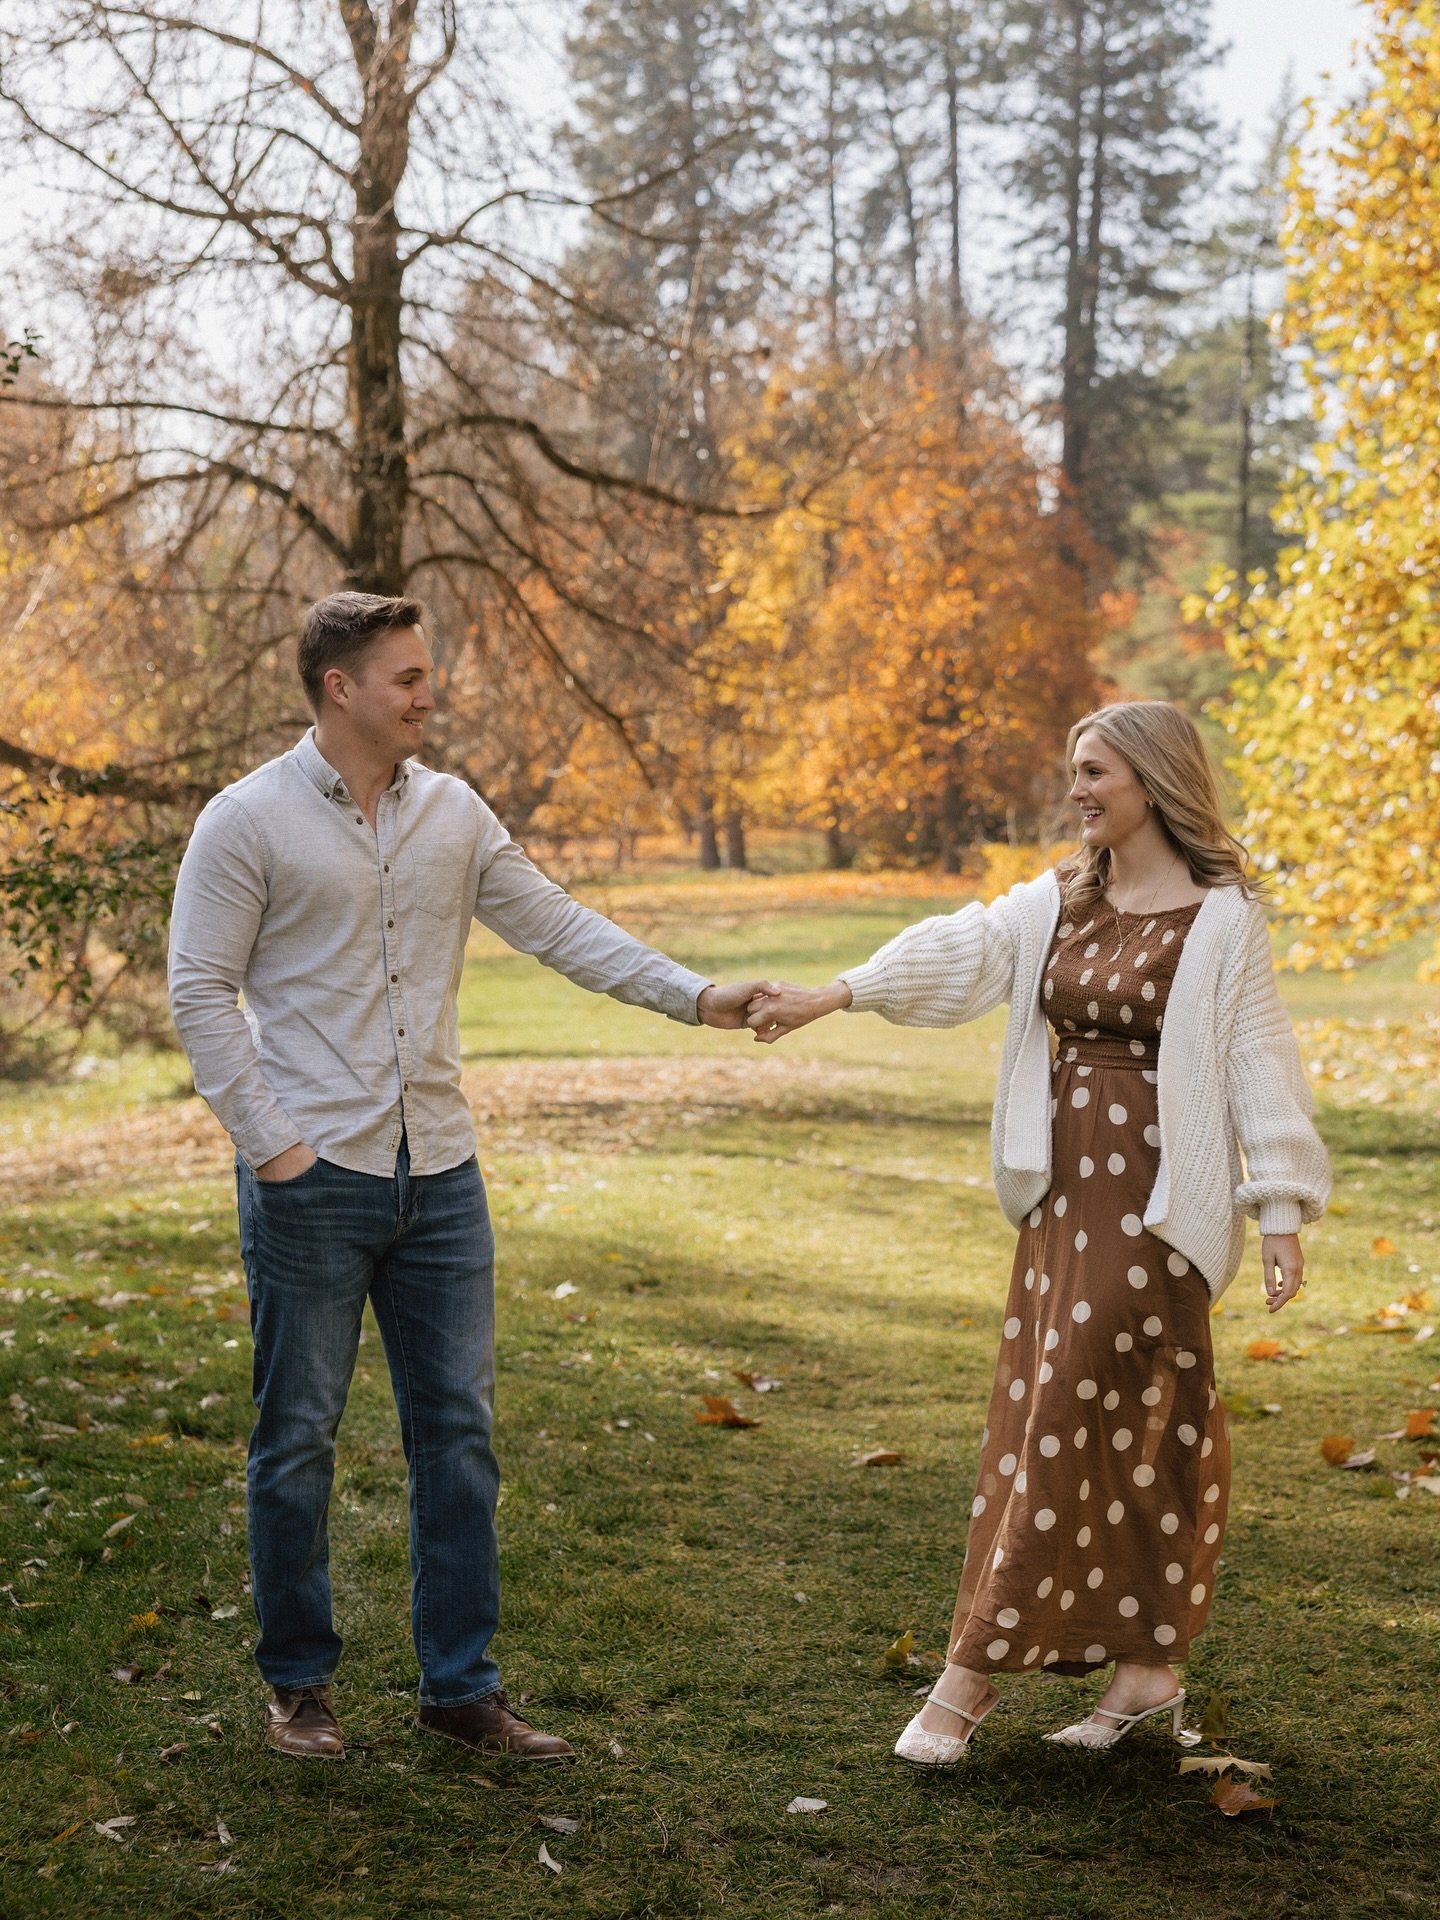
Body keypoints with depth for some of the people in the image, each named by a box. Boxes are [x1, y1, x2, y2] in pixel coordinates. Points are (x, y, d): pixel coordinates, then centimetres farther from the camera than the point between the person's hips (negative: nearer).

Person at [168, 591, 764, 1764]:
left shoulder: (452, 813, 8)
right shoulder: (250, 821, -6)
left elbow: (558, 928, 6)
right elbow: (200, 991, -6)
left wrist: (690, 995, -5)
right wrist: (269, 1139, -12)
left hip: (439, 1176, 5)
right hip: (310, 1182, -4)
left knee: (459, 1432, 7)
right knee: (299, 1437, 5)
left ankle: (461, 1686, 18)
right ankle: (298, 1683, 22)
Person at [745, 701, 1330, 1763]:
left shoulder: (1221, 919, -7)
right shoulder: (1059, 901, 11)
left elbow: (1259, 1064, -8)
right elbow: (963, 950, -3)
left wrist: (1280, 1212, -11)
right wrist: (831, 993, -18)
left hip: (1152, 1197, -6)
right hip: (1066, 1188, 6)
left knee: (1067, 1421, -5)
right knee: (1140, 1428, 12)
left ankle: (975, 1674, 1)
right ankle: (1147, 1666, 22)